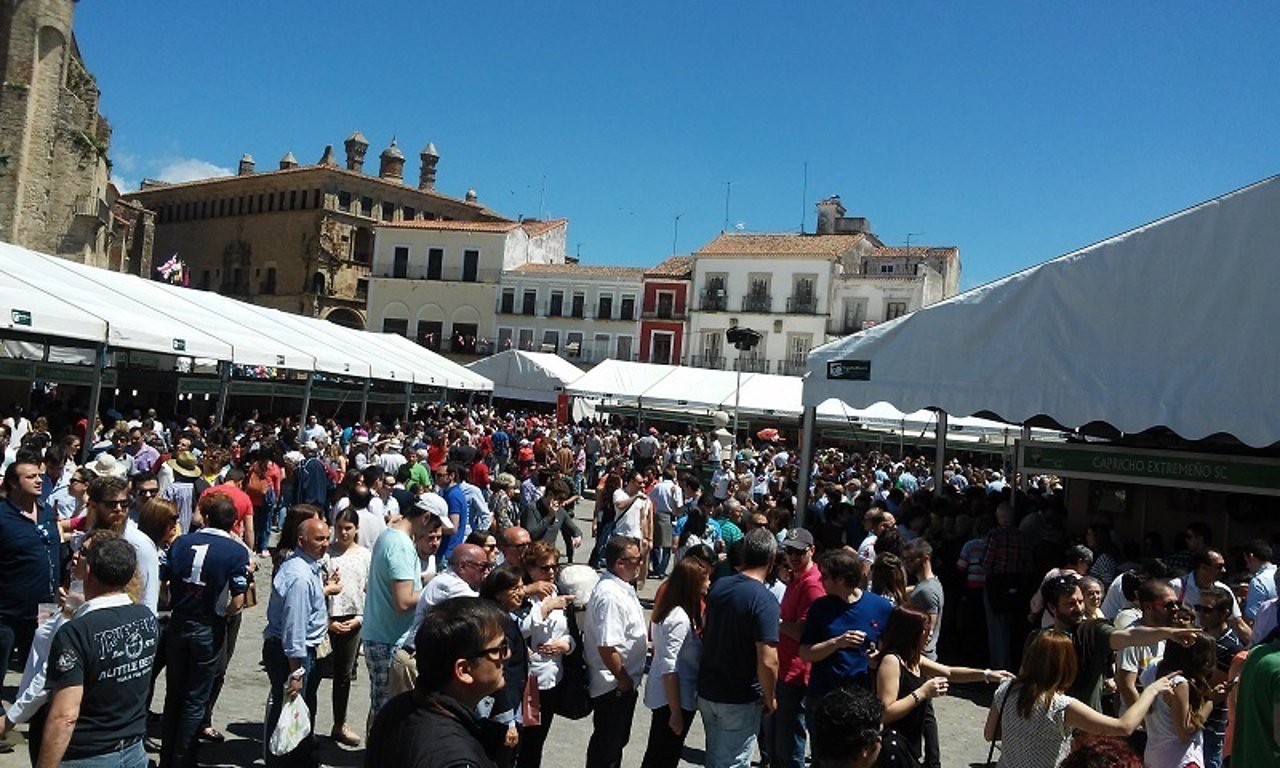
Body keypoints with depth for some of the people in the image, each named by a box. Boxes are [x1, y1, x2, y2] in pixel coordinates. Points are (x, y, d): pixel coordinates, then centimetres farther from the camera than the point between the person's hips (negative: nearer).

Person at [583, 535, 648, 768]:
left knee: (617, 740, 24)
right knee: (606, 746, 7)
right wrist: (624, 680, -19)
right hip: (613, 686, -10)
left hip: (625, 682, 10)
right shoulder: (610, 595, -28)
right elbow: (607, 647, -30)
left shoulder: (621, 587, 5)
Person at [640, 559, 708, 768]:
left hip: (663, 696, 9)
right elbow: (669, 669, -26)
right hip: (674, 698, -9)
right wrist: (676, 712, -22)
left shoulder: (670, 610, 3)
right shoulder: (680, 619, -24)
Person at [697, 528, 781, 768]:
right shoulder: (765, 600, -23)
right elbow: (767, 662, -26)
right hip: (740, 700, -6)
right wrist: (770, 698, -10)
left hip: (707, 691, 6)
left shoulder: (718, 586, -2)